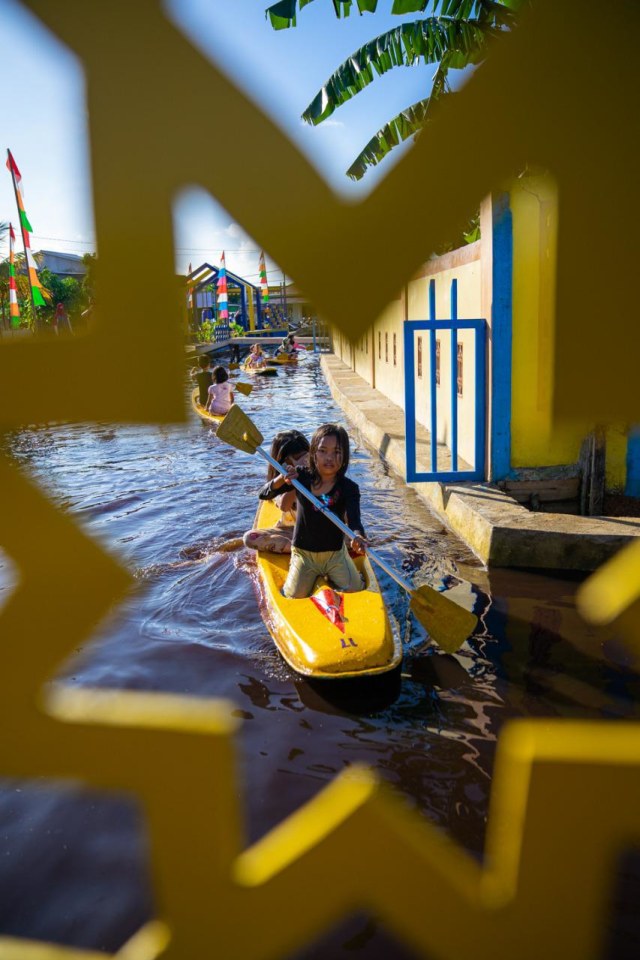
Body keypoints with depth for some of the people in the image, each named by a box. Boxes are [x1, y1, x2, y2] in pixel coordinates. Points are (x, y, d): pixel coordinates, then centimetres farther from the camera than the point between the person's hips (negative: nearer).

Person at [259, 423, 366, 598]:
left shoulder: (349, 488, -12)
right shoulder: (301, 478, -8)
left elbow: (354, 520, -27)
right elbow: (264, 495, -8)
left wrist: (357, 537, -52)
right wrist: (281, 480, -30)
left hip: (335, 553, 0)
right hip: (304, 554, 0)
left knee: (355, 591, -12)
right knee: (295, 597, -13)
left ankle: (331, 576, 20)